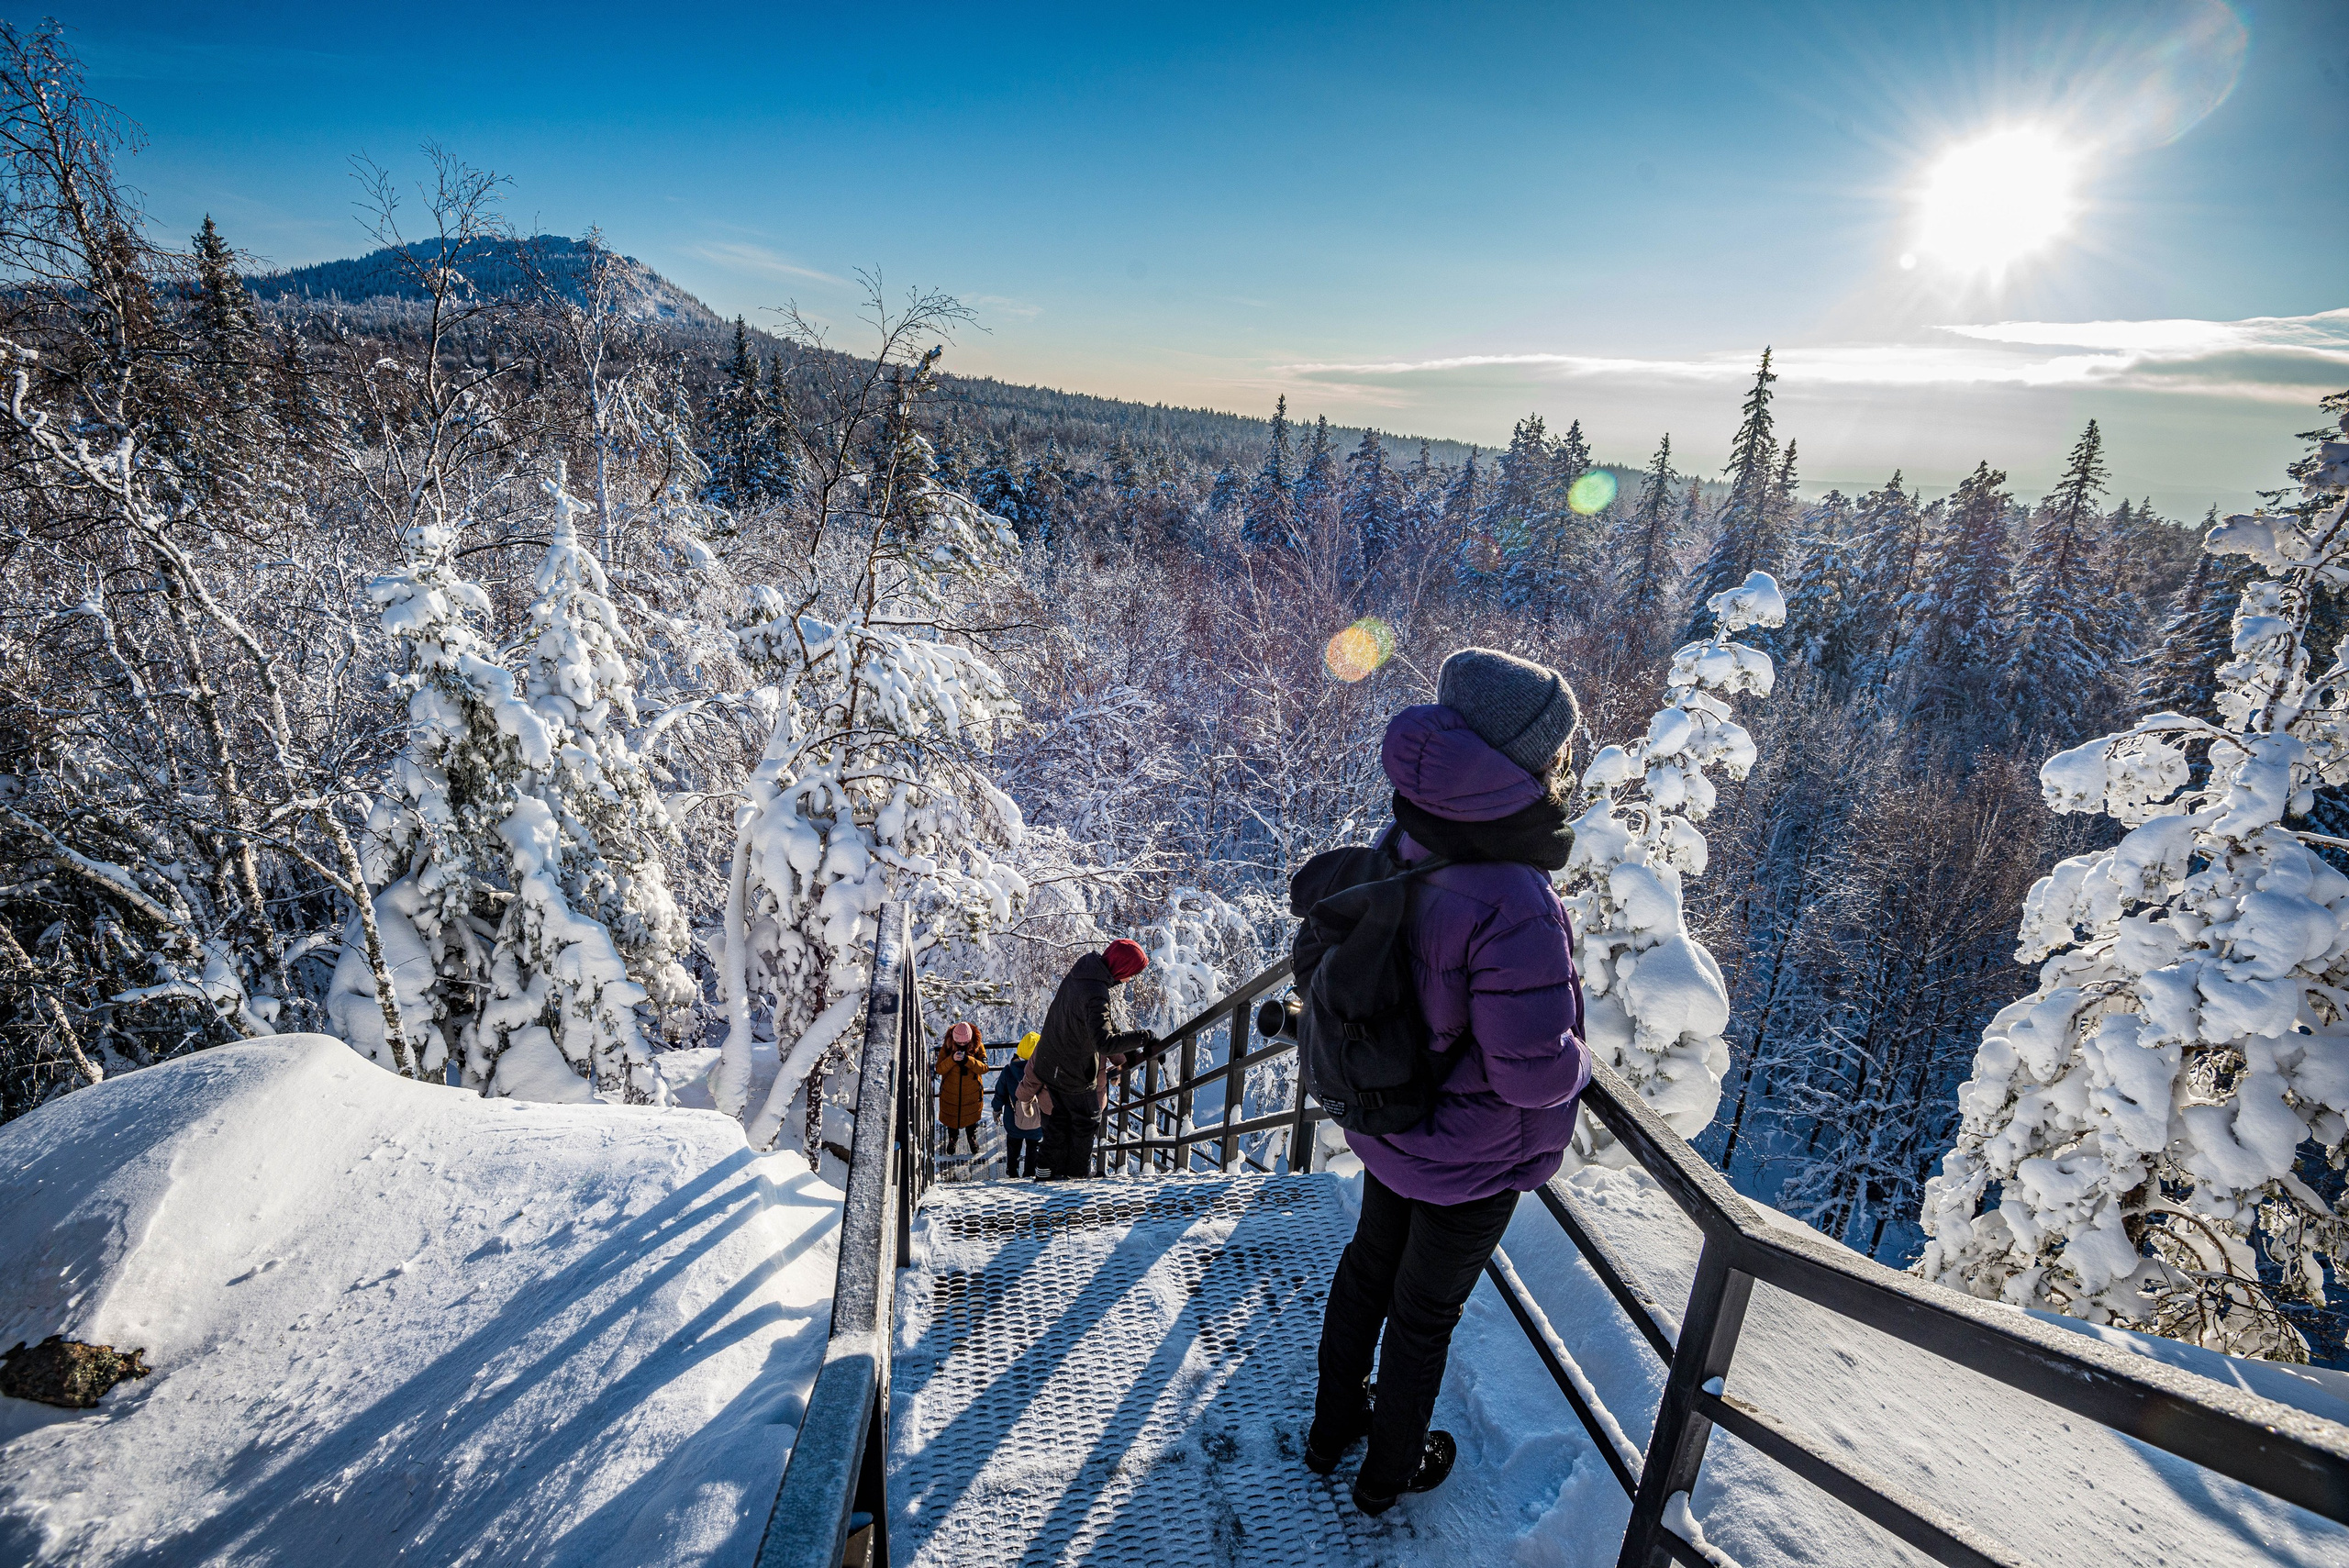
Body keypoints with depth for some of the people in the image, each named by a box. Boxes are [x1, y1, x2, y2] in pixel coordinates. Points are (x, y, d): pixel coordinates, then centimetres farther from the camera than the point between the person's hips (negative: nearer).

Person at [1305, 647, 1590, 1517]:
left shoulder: (1402, 849, -14)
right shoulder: (1512, 906, -38)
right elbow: (1533, 1069, -32)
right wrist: (1578, 1060, -10)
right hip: (1470, 1161, -6)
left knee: (1369, 1265, 28)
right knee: (1424, 1313, 20)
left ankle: (1334, 1424, 54)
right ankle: (1389, 1470, 48)